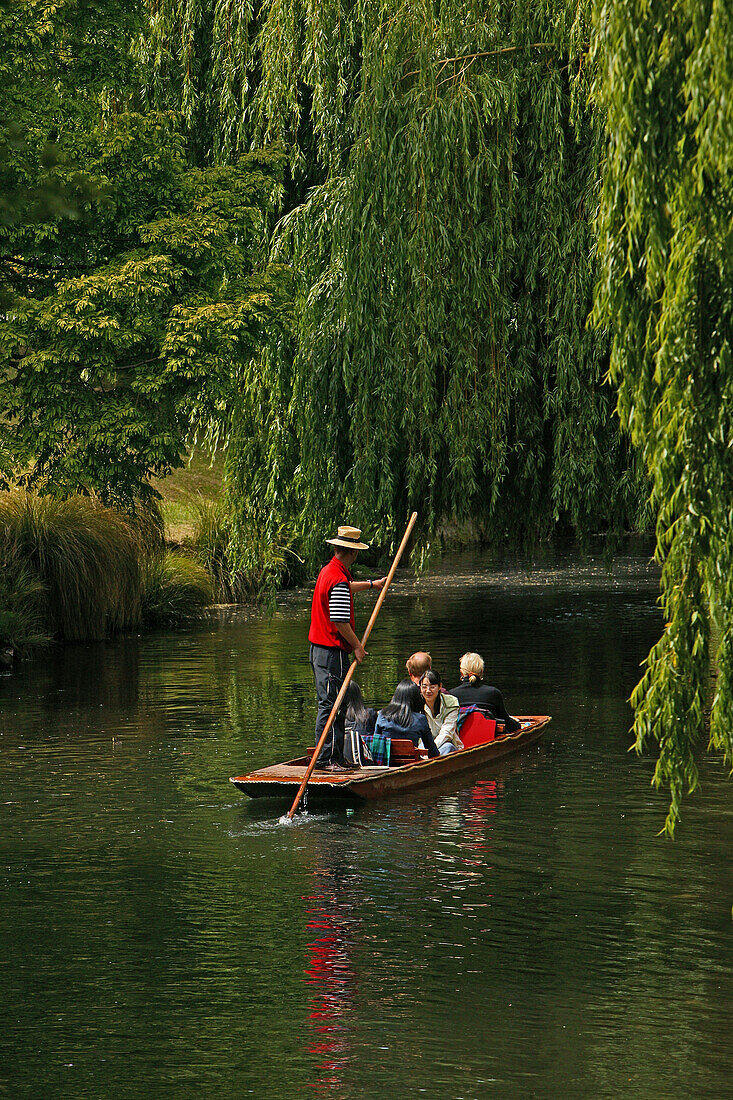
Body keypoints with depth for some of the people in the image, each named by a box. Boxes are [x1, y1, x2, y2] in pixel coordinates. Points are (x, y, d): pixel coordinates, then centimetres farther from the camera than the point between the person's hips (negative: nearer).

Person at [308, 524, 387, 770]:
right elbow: (340, 621, -22)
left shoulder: (328, 571, 12)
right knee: (331, 705, -8)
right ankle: (326, 758, -8)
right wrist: (357, 646, -12)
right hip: (333, 652, -10)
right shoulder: (338, 579, -20)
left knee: (336, 704, 14)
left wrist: (372, 584, 50)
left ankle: (335, 757, 19)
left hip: (320, 647, 10)